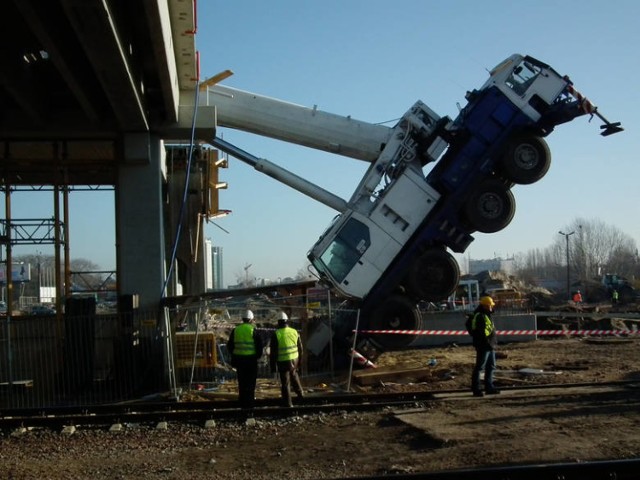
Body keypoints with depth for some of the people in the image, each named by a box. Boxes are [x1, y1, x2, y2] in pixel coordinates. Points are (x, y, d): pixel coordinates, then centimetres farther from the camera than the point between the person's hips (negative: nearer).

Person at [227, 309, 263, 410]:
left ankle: (242, 403, 17)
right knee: (250, 383, 4)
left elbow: (230, 345, 9)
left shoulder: (235, 330, 5)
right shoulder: (253, 330, -7)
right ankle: (250, 403, 3)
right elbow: (259, 344, -8)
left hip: (239, 359, 4)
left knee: (241, 382, 13)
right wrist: (258, 355, 7)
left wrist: (234, 356, 23)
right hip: (251, 359, -4)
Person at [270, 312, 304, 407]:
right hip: (294, 360, 4)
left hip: (283, 362, -4)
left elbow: (273, 352, -11)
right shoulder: (294, 332, 1)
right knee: (294, 375, 30)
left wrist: (273, 366, -4)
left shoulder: (276, 334, -12)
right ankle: (300, 393, 31)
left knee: (285, 383, 4)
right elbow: (300, 348, 9)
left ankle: (288, 402, 9)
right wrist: (299, 360, 21)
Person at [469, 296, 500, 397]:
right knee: (479, 367, -6)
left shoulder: (486, 315, 17)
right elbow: (481, 333, -24)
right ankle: (476, 389, -2)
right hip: (483, 346, -11)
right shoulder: (479, 316, -17)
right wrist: (488, 343, -22)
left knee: (491, 366, 16)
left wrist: (493, 343, 19)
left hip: (490, 346, 11)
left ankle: (489, 387, 24)